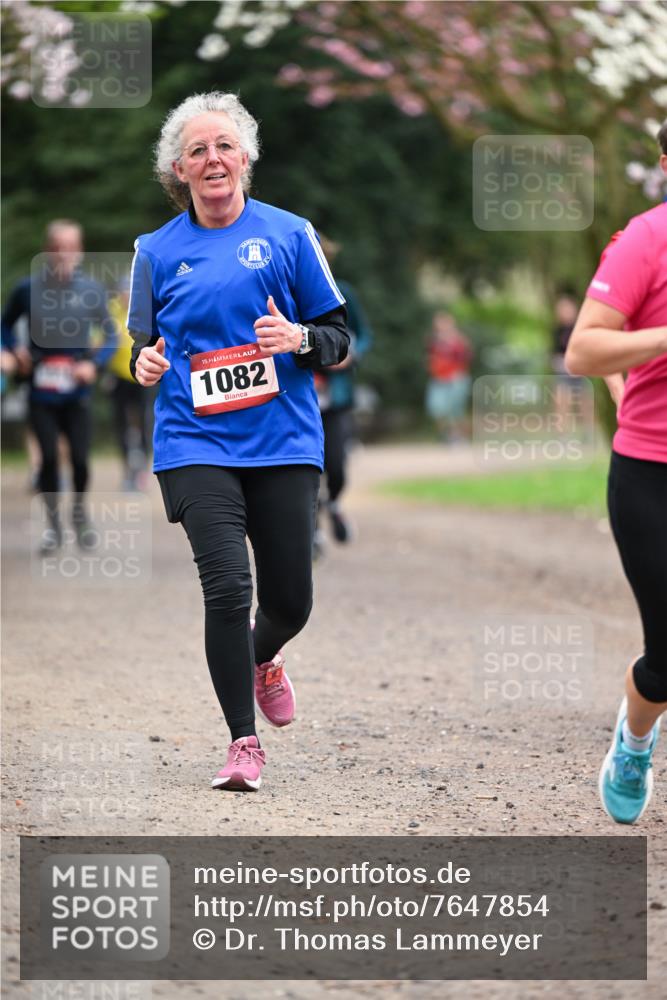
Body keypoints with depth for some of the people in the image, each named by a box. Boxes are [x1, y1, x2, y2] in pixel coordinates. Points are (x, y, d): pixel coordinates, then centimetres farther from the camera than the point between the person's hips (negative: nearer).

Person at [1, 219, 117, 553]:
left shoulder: (91, 290, -6)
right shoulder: (28, 288, -5)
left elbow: (111, 335, 4)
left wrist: (94, 363, -10)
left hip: (76, 392, 0)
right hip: (41, 392, 0)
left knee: (80, 457, -1)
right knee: (49, 457, -2)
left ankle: (80, 510, 29)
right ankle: (53, 523, 17)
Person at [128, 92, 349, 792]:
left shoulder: (287, 233, 4)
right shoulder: (157, 251, 9)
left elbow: (338, 338, 7)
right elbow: (144, 347, 18)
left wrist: (299, 338, -14)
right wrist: (145, 364, -5)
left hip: (283, 443, 0)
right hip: (196, 445, 0)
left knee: (290, 599, 5)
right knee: (227, 588, -14)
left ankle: (262, 660, 42)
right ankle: (243, 741, -1)